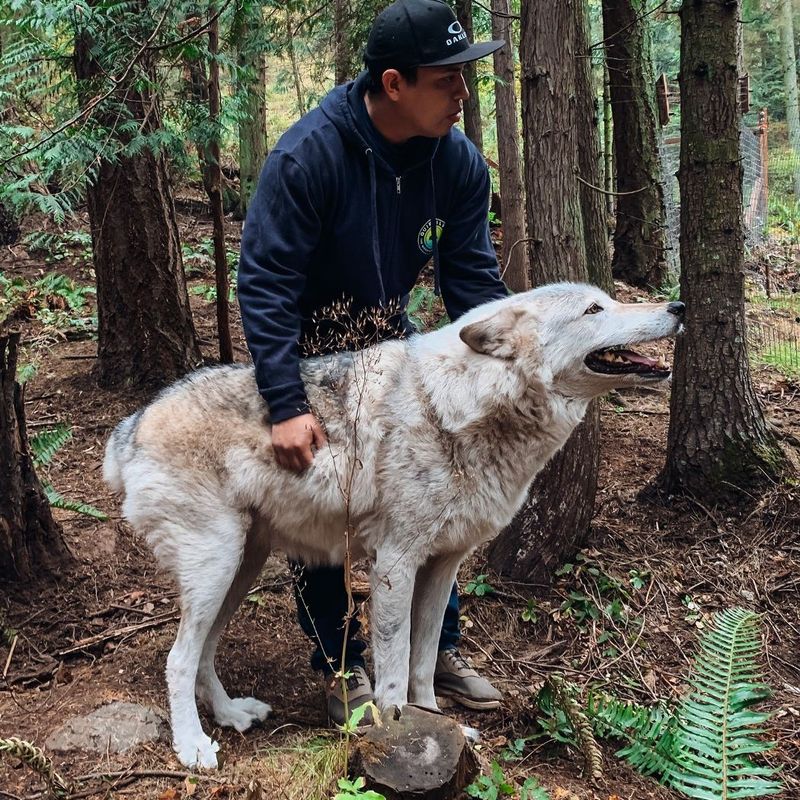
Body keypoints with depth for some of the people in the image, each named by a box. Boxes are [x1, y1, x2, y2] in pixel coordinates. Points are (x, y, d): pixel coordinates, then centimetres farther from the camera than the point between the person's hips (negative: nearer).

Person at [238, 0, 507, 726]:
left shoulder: (458, 162, -15)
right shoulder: (309, 154, -29)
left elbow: (473, 278, -9)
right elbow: (264, 283, -28)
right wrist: (288, 407, -32)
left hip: (391, 340, 4)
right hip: (308, 351, -4)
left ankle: (440, 650, 23)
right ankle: (341, 668, 18)